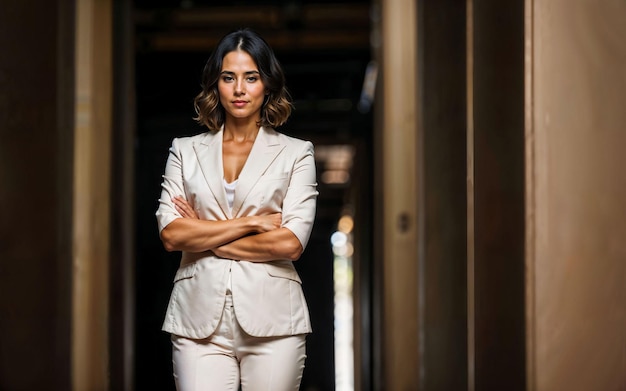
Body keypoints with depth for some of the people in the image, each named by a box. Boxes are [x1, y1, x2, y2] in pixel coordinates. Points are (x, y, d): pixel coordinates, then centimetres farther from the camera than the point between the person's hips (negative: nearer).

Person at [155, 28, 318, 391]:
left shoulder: (296, 153, 7)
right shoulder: (186, 151, 12)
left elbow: (291, 243, -6)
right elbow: (171, 234, -1)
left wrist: (205, 238, -2)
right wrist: (252, 222, -6)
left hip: (272, 318, -1)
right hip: (200, 319, 1)